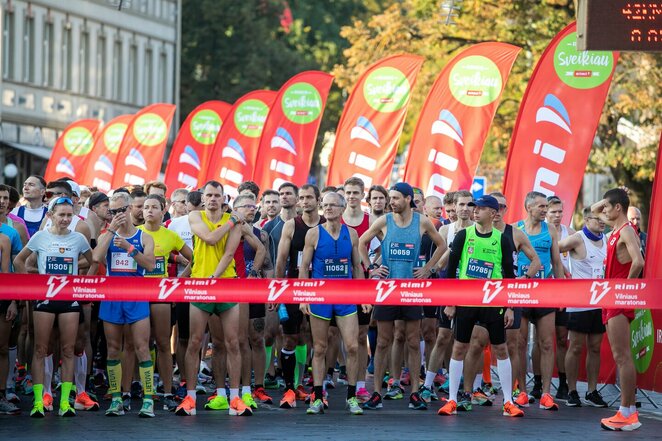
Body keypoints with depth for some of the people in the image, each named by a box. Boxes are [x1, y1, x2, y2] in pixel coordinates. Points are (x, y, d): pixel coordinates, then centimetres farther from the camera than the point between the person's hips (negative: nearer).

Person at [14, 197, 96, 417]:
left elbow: (94, 263, 15)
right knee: (40, 349, -3)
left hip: (70, 298, 1)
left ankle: (65, 401, 3)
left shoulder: (78, 239, 3)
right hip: (45, 297, -1)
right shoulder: (40, 237, 0)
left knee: (68, 350, 0)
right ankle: (38, 401, -3)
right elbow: (18, 261, 8)